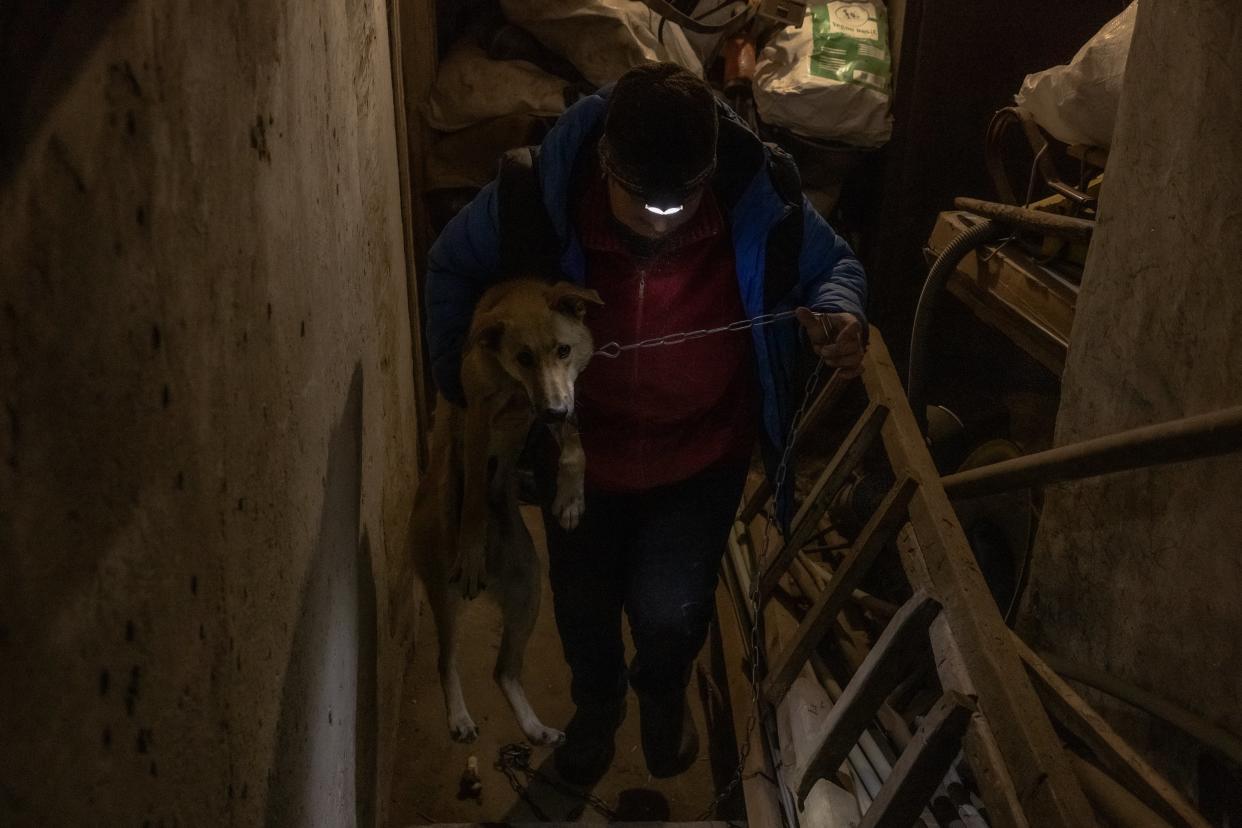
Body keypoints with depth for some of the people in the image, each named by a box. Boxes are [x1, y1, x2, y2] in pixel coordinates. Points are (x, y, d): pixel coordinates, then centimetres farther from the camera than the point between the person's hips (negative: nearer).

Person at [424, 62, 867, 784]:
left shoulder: (762, 198, -26)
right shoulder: (536, 196, -27)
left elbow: (834, 265, -5)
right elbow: (452, 269, -6)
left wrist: (840, 316, -28)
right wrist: (462, 372, -17)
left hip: (704, 454, -1)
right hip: (583, 451, 1)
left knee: (668, 611, -8)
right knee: (584, 608, 20)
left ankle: (664, 690, 34)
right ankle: (598, 704, 58)